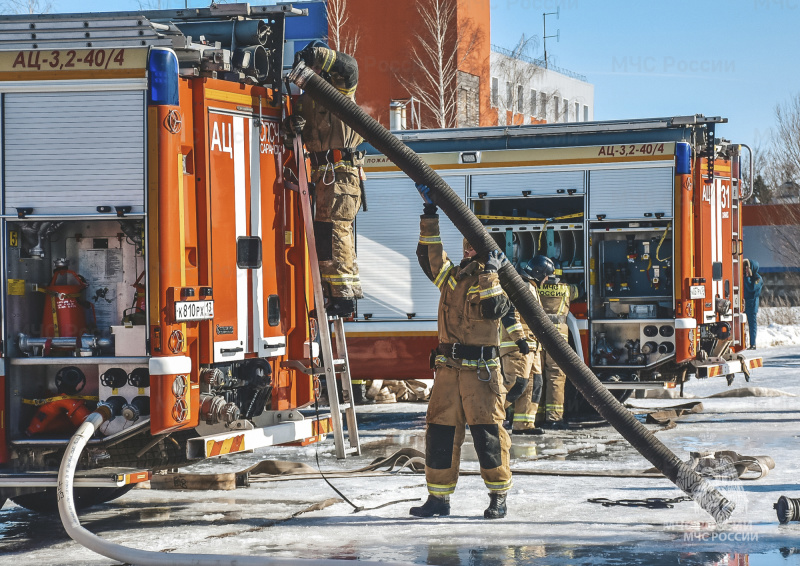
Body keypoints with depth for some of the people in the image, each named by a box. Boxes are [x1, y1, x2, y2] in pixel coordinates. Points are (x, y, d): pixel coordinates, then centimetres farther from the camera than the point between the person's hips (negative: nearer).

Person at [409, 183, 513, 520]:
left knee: (487, 432, -5)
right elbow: (428, 254, 8)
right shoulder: (451, 277, 14)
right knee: (440, 431, 5)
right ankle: (438, 498, 12)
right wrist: (430, 213, 4)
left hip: (481, 369, -5)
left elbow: (494, 309, -17)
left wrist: (489, 274, -19)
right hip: (448, 368, 5)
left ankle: (498, 497, 5)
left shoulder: (494, 280, 0)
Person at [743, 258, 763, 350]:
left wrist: (747, 277, -19)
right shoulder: (746, 276, 13)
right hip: (746, 302, 7)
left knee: (752, 323, -3)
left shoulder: (758, 278, -8)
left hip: (753, 303, -7)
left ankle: (753, 344, 0)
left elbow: (751, 288, -23)